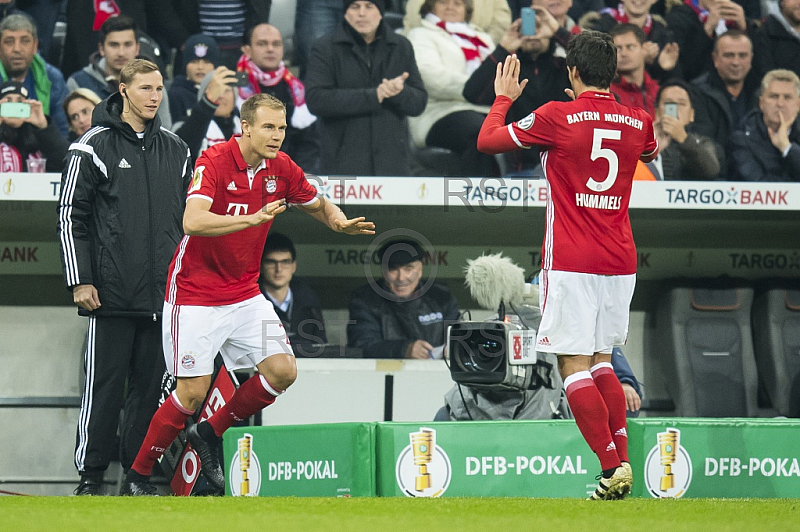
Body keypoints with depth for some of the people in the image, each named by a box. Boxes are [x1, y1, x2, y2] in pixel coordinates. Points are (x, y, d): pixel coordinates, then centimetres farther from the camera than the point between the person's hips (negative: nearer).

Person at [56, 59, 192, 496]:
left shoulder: (176, 151, 13)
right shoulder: (94, 147, -1)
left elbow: (187, 218, 21)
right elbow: (71, 217, -2)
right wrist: (80, 280, -8)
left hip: (163, 294, 4)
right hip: (112, 293, -4)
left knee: (153, 386, 3)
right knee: (105, 385, -4)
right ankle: (90, 475, 3)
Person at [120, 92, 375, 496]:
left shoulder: (281, 168, 0)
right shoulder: (214, 162, -19)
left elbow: (319, 206, 18)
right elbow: (193, 222, -34)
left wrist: (341, 223, -5)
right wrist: (255, 218, -43)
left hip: (245, 293, 6)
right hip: (196, 293, -6)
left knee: (283, 371, -6)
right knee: (193, 391, -9)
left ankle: (209, 434, 14)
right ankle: (136, 477, 7)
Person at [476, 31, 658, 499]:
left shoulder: (557, 118, -10)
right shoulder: (637, 122, 4)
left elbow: (488, 141, 1)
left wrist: (503, 98, 18)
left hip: (570, 263, -5)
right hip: (621, 262, 5)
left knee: (574, 365, -4)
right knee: (600, 362, 17)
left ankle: (612, 466, -15)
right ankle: (623, 460, 7)